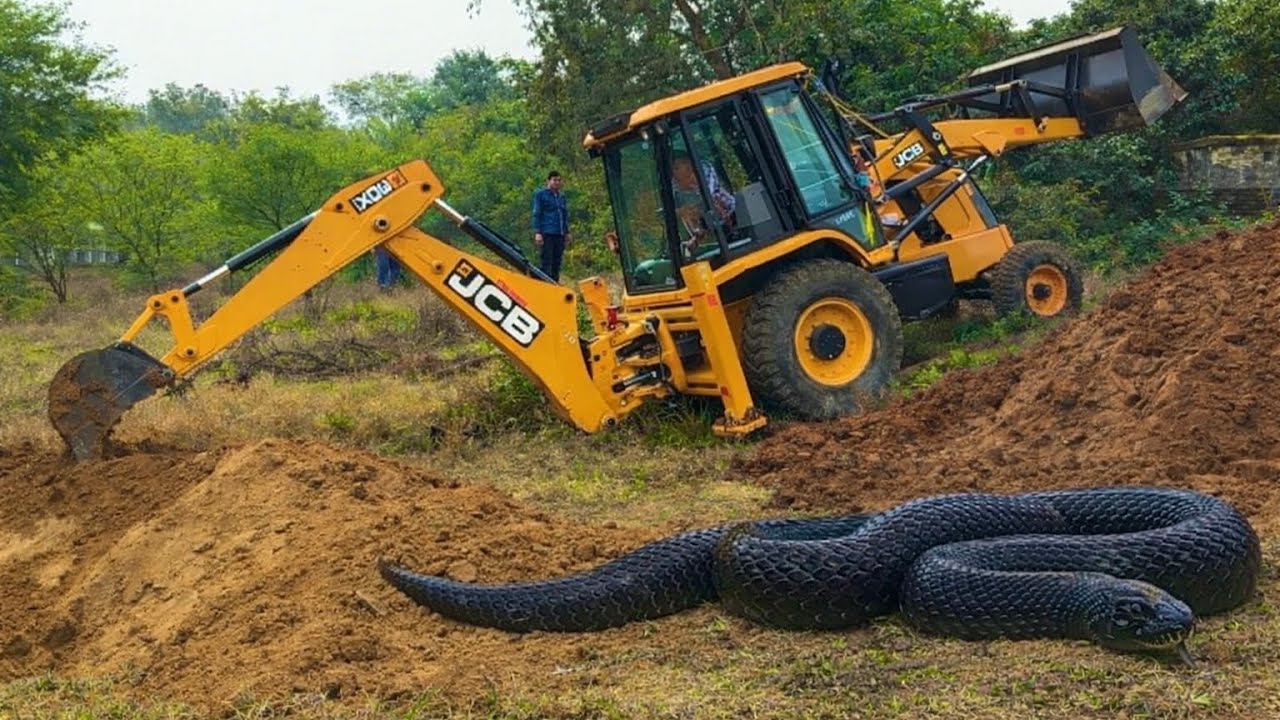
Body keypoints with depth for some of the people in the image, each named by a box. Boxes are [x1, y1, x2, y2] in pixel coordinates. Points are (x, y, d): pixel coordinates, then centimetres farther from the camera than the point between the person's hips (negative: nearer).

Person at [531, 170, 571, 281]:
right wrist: (537, 232, -12)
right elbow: (536, 214, -4)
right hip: (547, 234, -6)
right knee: (545, 262, -9)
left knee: (557, 262, 9)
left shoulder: (561, 196, 17)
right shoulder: (541, 194, 0)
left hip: (559, 235, 6)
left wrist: (567, 232, 18)